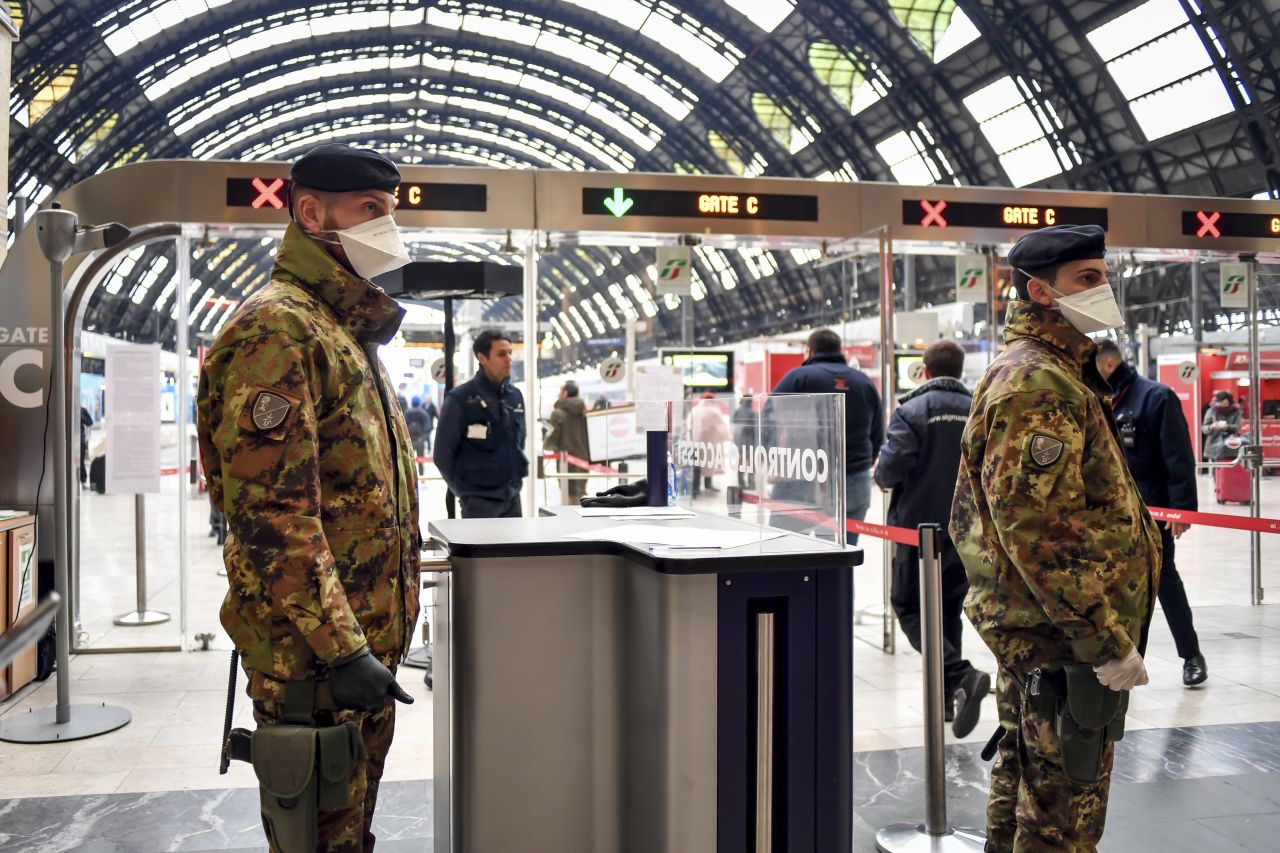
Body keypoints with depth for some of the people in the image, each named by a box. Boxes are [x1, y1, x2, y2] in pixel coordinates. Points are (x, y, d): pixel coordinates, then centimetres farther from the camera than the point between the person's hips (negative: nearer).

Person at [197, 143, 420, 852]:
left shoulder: (348, 331, 17)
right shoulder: (279, 328, -15)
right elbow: (270, 514, -24)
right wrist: (340, 651, -25)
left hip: (365, 642, 10)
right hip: (313, 656, -10)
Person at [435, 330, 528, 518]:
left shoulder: (516, 396, 7)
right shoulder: (460, 399, -12)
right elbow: (443, 454, -7)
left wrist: (517, 475, 12)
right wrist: (466, 490, -1)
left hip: (512, 497, 6)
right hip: (480, 500, -6)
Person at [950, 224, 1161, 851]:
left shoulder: (1055, 373, 17)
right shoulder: (1039, 383, -19)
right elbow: (1039, 526, -26)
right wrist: (1108, 639, -24)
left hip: (1029, 627, 11)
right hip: (1063, 634, -11)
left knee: (1023, 776, 21)